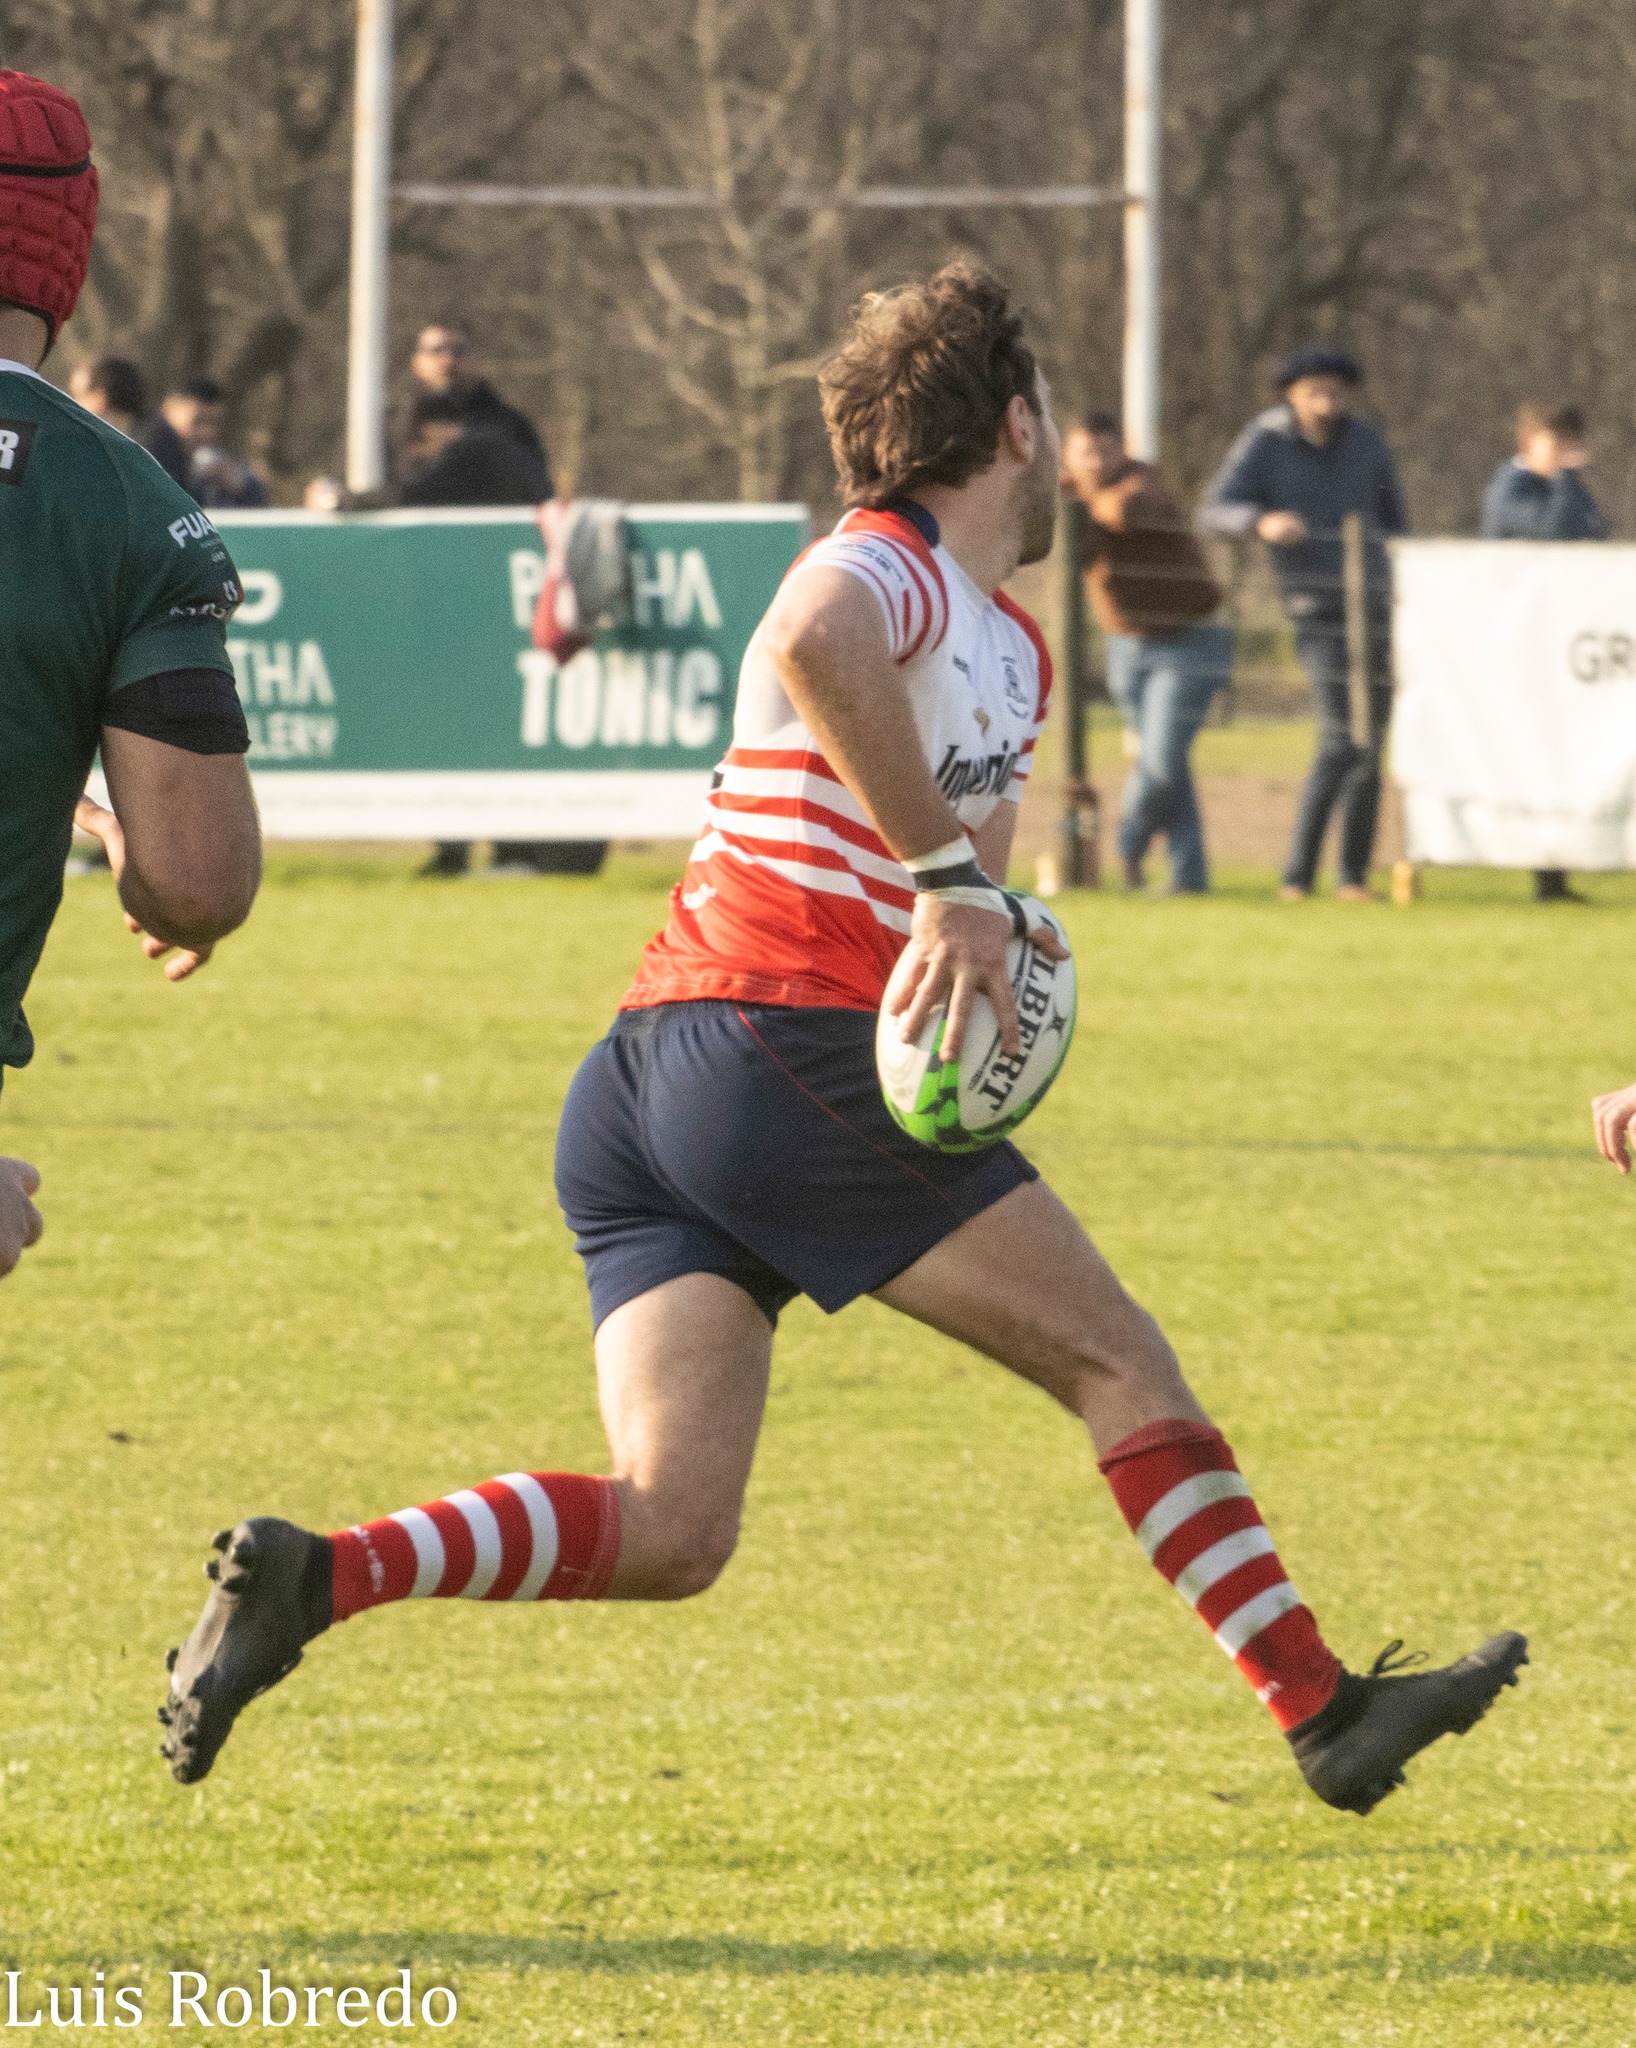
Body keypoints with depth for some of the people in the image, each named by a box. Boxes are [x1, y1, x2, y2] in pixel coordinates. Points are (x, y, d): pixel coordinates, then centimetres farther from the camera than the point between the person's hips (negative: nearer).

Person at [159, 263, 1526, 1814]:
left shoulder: (1011, 650, 24)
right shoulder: (890, 567, -6)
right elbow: (810, 644, -29)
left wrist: (989, 918, 8)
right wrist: (948, 883, -28)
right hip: (785, 1049, -9)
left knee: (668, 1529, -4)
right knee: (1120, 1361, -1)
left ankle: (312, 1574, -18)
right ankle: (1321, 1712, 2)